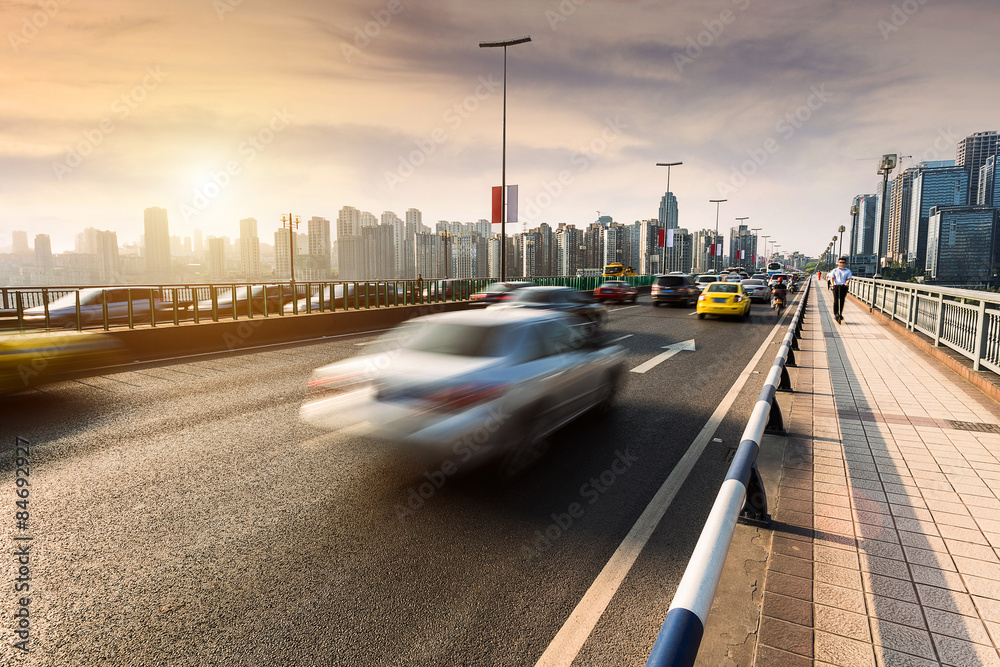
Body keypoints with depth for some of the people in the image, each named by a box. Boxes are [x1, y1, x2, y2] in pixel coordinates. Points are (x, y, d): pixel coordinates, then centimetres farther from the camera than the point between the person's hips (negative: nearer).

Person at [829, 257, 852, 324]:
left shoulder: (848, 271, 9)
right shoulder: (835, 270, 10)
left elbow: (848, 279, 1)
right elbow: (832, 278, 2)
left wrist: (846, 283, -21)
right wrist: (832, 283, -18)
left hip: (843, 286, 0)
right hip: (836, 286, 0)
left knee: (842, 301, 0)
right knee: (835, 300, -5)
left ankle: (840, 314, 9)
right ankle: (835, 314, 1)